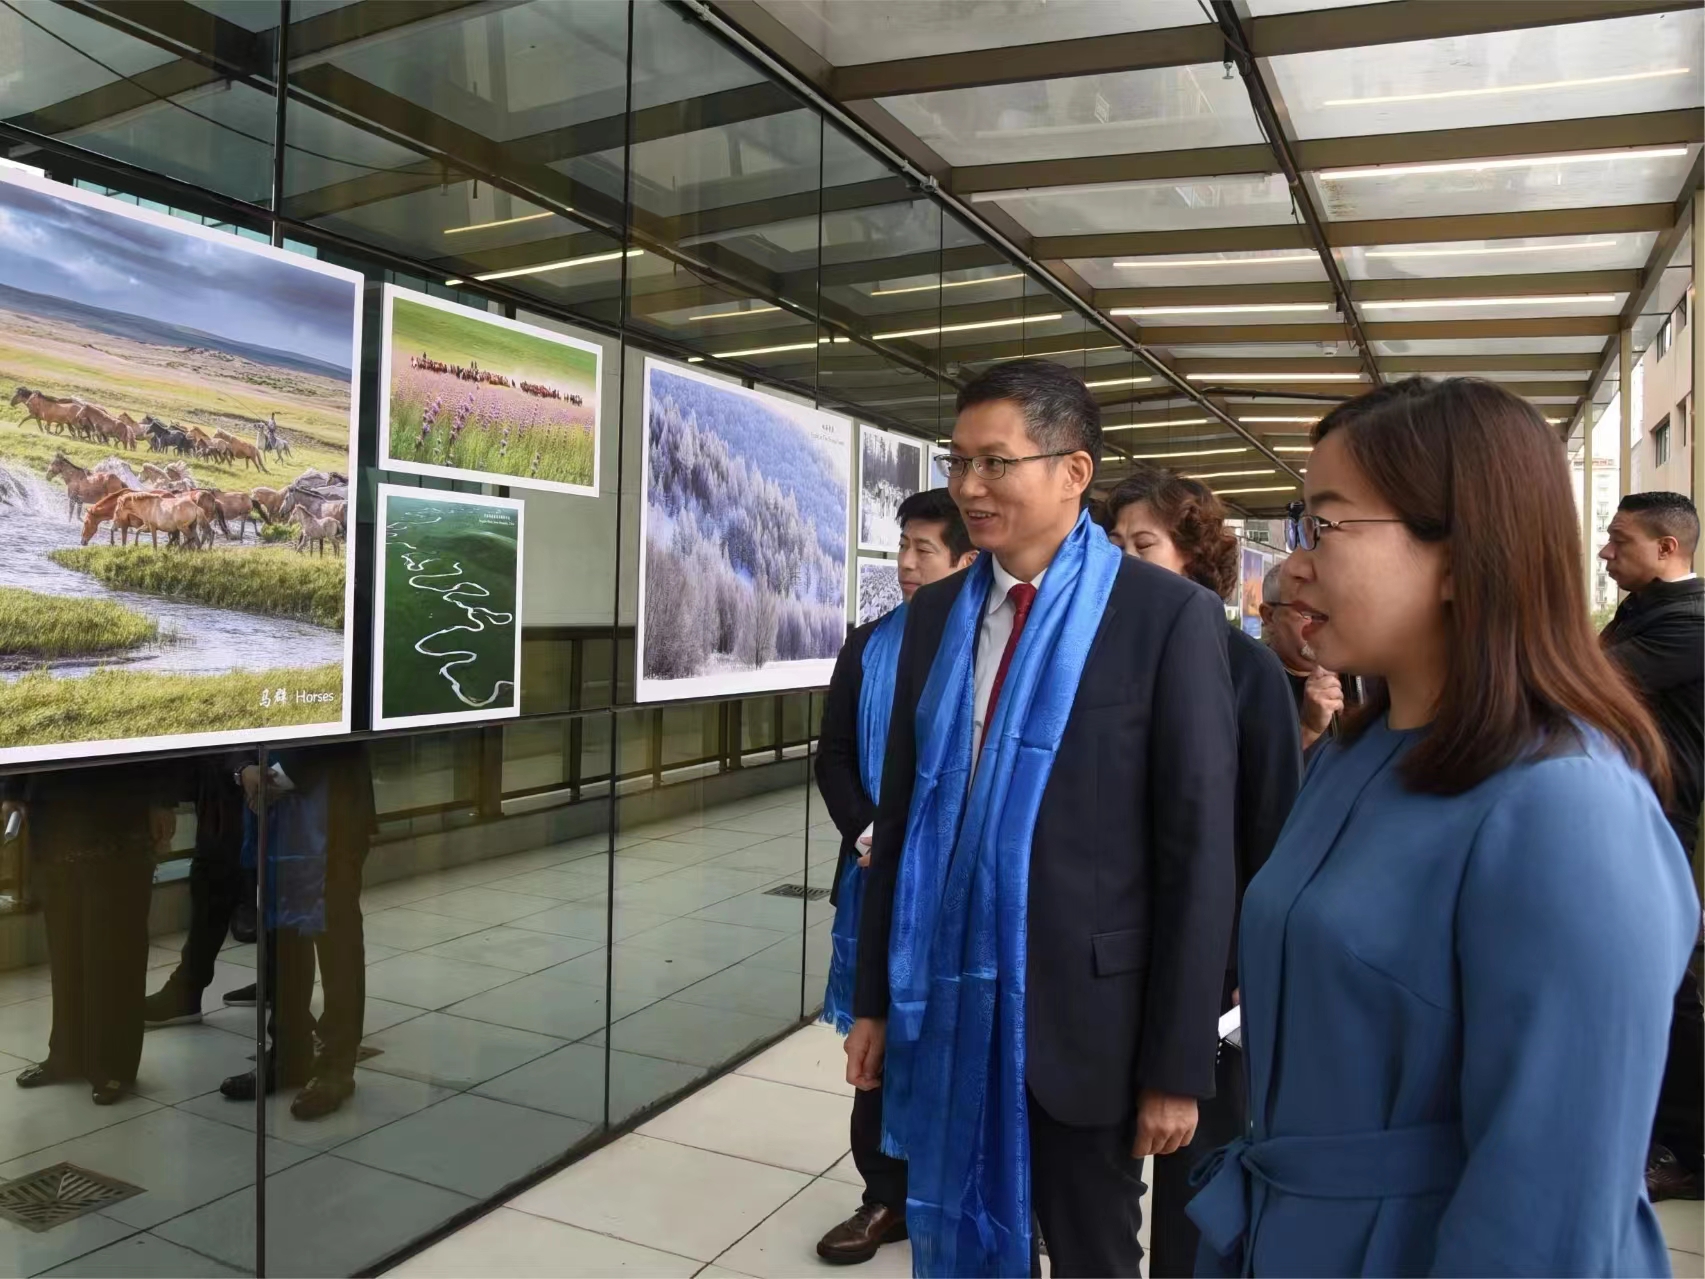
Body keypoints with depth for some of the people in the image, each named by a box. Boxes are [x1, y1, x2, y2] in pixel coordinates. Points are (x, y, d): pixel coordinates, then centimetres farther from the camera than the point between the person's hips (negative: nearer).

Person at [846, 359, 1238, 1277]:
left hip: (1081, 1011, -4)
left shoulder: (1169, 616, -11)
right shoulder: (935, 614, 5)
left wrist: (1178, 1063, -9)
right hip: (943, 1002, 4)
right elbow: (901, 811, 8)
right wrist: (875, 997, 9)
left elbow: (1198, 854, -11)